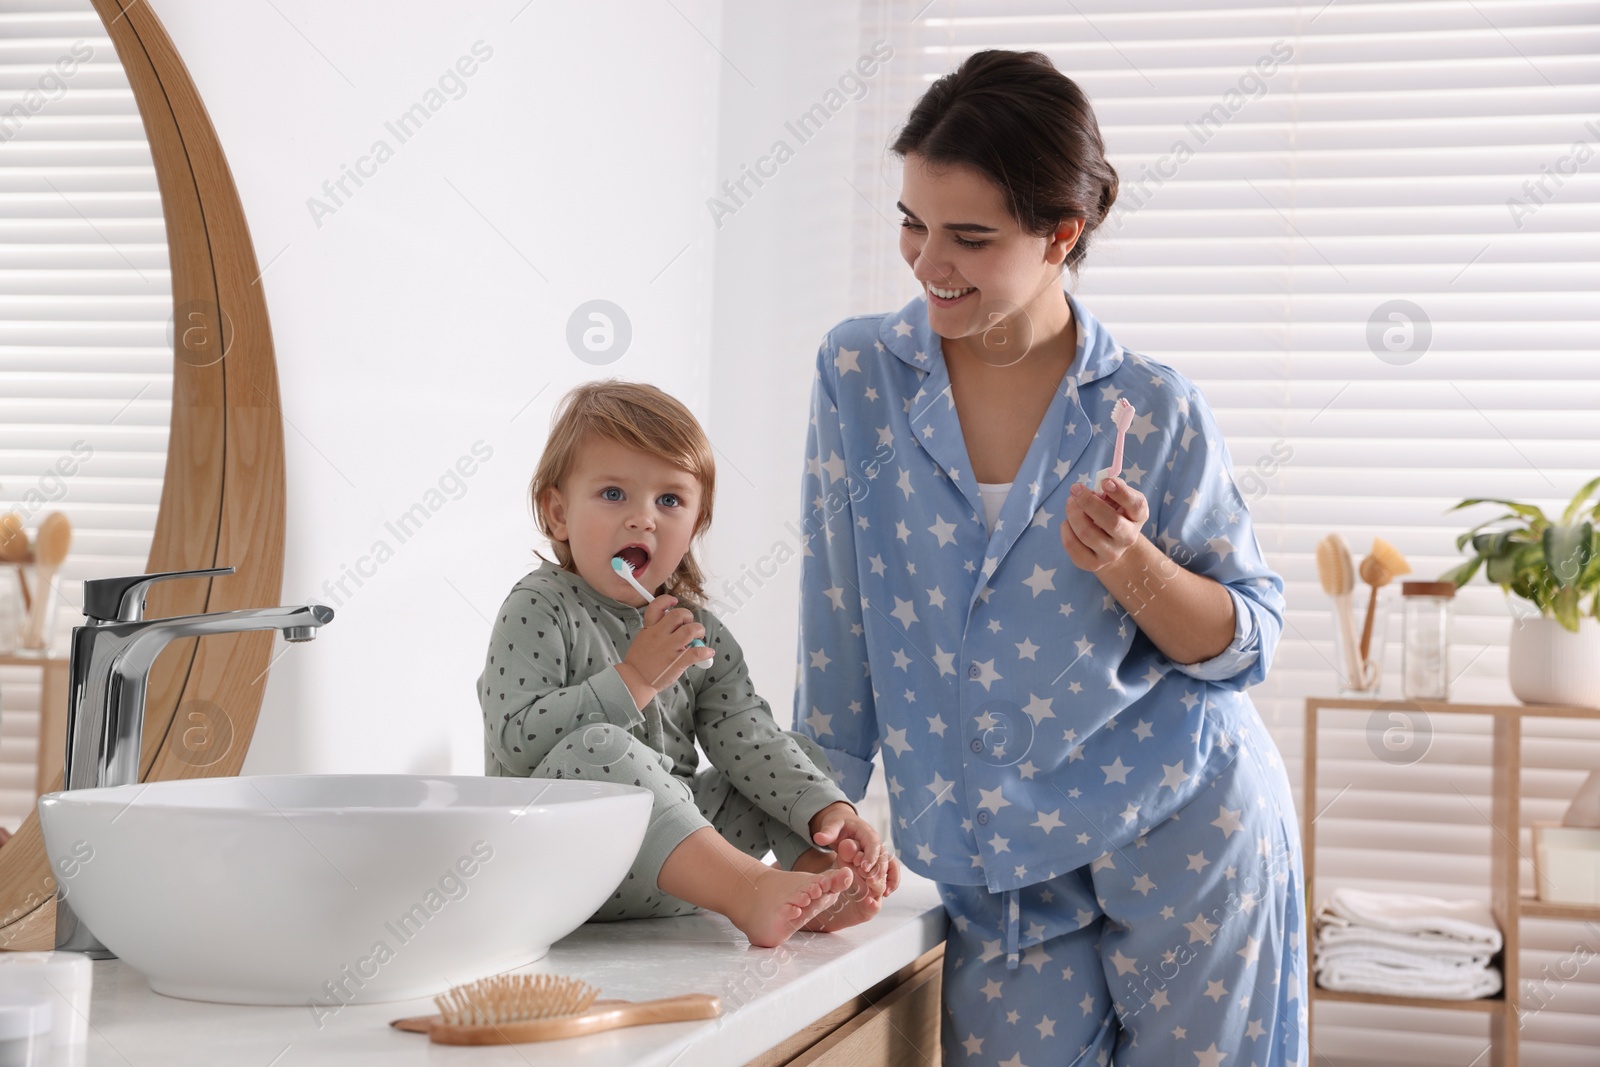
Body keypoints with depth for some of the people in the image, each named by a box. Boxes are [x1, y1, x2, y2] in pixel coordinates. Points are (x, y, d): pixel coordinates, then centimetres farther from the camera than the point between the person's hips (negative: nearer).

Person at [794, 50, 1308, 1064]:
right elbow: (839, 618, 2)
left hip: (1185, 837, -1)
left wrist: (1129, 565, -20)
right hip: (995, 871, 2)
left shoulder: (1158, 411, -7)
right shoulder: (858, 374, -3)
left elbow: (1248, 641, 0)